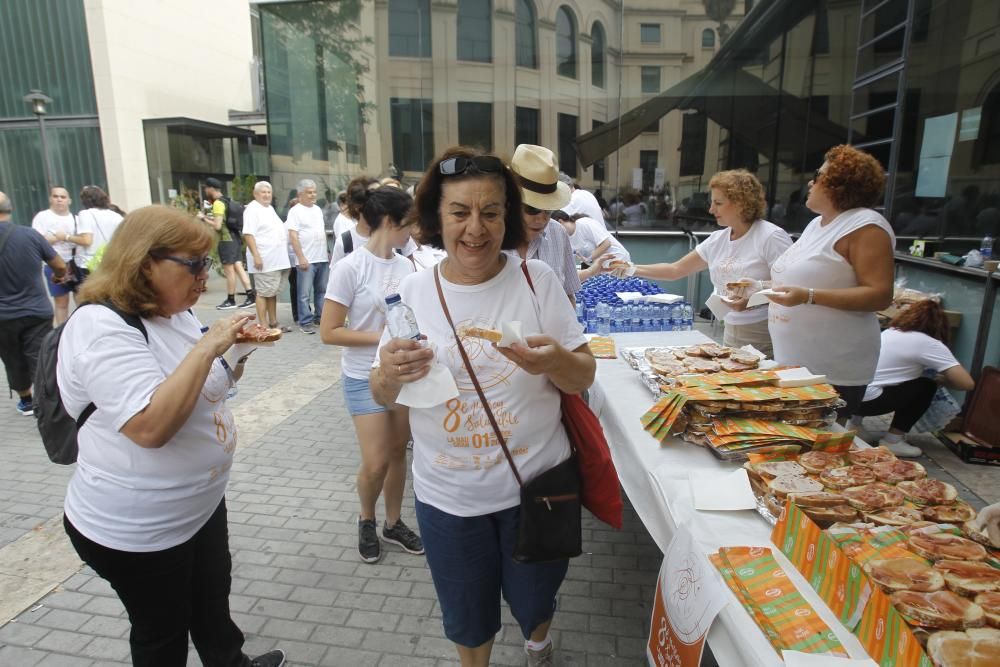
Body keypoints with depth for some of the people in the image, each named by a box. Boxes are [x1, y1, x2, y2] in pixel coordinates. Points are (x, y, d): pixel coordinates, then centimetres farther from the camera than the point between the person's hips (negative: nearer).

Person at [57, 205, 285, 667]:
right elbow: (151, 427, -36)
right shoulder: (102, 327, -25)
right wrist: (206, 347, -32)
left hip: (202, 502, 8)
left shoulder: (176, 312, 3)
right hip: (137, 529, -8)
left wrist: (236, 354, -3)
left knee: (213, 595, 27)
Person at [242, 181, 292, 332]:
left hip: (278, 259, 9)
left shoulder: (270, 208, 18)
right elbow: (248, 234, -17)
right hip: (265, 260, -8)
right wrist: (256, 255, -25)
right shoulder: (252, 209, -9)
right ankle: (263, 326, -1)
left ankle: (273, 322, 20)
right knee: (263, 293, -4)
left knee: (273, 292, 13)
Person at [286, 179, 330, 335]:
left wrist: (327, 251, 16)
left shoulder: (318, 209, 15)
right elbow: (293, 236, -12)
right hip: (306, 259, -7)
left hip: (323, 258, 7)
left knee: (322, 290, 12)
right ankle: (306, 322, 3)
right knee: (305, 293, -3)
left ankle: (320, 316, 22)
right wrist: (301, 257, -18)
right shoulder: (295, 211, -6)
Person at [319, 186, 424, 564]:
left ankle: (393, 524, 35)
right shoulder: (350, 268, -15)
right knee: (376, 463, -1)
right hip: (365, 377, -5)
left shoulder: (405, 266, 0)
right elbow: (329, 332, -15)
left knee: (398, 452, 14)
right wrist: (380, 337, -21)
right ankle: (367, 522, 30)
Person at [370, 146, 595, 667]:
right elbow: (382, 397, -1)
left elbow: (583, 378, -6)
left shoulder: (537, 279, -11)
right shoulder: (413, 292, -7)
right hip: (447, 494, 1)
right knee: (466, 615, 21)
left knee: (534, 600, 24)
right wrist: (390, 375, -24)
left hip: (536, 483, 0)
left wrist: (555, 361, -29)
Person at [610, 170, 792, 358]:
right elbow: (676, 270, 9)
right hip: (731, 333, 6)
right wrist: (633, 269, 2)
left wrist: (753, 299, -29)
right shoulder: (717, 239, 6)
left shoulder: (772, 237, -12)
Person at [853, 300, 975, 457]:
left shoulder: (890, 331, 18)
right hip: (864, 399, -7)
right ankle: (892, 441, 11)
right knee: (926, 387, 11)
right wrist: (941, 381, 18)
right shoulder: (930, 344, 0)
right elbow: (967, 383, -2)